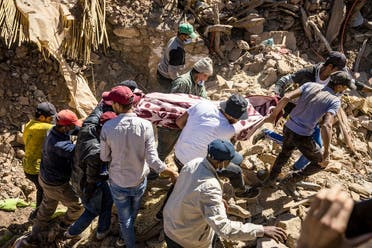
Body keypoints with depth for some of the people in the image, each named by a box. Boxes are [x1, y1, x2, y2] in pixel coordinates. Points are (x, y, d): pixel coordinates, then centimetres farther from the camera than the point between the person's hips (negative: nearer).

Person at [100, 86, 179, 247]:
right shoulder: (145, 125, -23)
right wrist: (172, 173, -8)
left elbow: (104, 157, -9)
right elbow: (152, 160, -23)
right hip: (139, 181, 2)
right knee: (133, 213, 31)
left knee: (124, 217, 20)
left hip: (117, 183, -2)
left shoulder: (107, 127, -22)